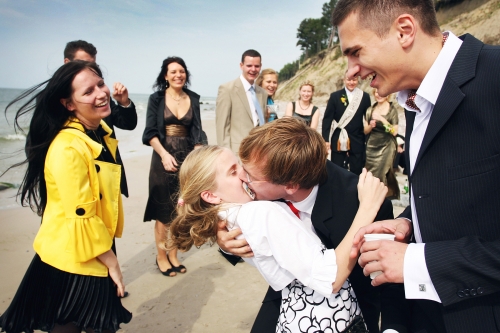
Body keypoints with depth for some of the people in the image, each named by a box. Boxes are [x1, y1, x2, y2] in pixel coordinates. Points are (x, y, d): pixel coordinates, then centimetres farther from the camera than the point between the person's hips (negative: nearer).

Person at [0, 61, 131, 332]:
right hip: (73, 260, -8)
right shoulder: (68, 148, -26)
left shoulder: (100, 131, 3)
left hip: (98, 252, 8)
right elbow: (81, 217, -25)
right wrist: (112, 262, -14)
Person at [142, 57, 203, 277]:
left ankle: (173, 255, 23)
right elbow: (150, 132, -7)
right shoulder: (156, 99, 0)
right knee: (164, 210, 3)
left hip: (187, 157, 3)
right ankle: (161, 257, 17)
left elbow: (197, 132, 7)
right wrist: (164, 154, -21)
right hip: (164, 157, -3)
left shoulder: (193, 99, 7)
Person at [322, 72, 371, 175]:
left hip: (357, 141, 1)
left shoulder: (364, 97, 3)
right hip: (338, 141, -1)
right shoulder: (335, 96, 0)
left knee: (356, 172, 6)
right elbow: (327, 119, -1)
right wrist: (325, 139, -7)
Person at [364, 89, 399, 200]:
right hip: (371, 146, 4)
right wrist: (370, 126, -11)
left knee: (380, 174, -5)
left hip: (386, 146, -3)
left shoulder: (392, 109, -3)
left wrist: (382, 119, -18)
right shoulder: (370, 109, 7)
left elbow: (394, 132, -9)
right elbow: (365, 131, 9)